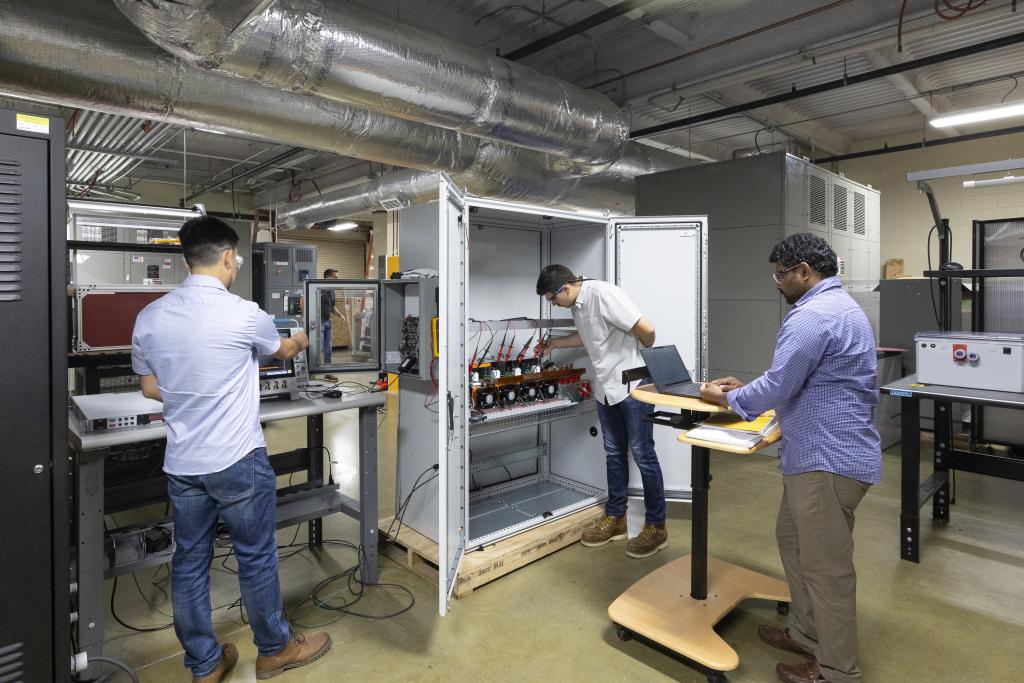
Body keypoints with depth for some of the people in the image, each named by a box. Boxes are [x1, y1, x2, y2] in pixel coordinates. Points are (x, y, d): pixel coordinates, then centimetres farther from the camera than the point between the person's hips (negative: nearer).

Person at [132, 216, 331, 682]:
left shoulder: (148, 318, 0)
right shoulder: (243, 314, -16)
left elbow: (150, 388, 11)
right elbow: (282, 351, 5)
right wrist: (301, 341, 28)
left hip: (180, 463, 6)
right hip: (237, 460, -5)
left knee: (189, 561, 15)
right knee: (256, 557, 11)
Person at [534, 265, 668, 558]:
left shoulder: (603, 294, -21)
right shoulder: (577, 305, 8)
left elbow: (646, 330, -24)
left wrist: (642, 351, -4)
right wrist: (554, 343, 23)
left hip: (633, 386, -8)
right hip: (606, 389, 9)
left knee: (642, 454, 1)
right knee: (614, 454, 16)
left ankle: (656, 527, 15)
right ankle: (614, 518, 30)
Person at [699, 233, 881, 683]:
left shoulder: (812, 315, -21)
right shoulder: (840, 306, 16)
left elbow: (779, 388, -21)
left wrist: (727, 399, -3)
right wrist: (746, 388, 15)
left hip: (829, 459, -11)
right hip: (823, 454, 11)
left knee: (826, 566, 4)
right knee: (792, 539, 22)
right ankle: (807, 633, 37)